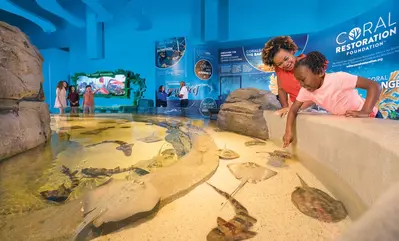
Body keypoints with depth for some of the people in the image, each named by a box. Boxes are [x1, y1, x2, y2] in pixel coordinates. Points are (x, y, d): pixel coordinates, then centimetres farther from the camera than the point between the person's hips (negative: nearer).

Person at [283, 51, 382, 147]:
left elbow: (375, 86, -34)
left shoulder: (338, 78, -33)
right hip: (348, 122, 5)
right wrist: (288, 131, -25)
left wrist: (365, 112, -46)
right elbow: (293, 110, -11)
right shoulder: (305, 90, -16)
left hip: (369, 118, -4)